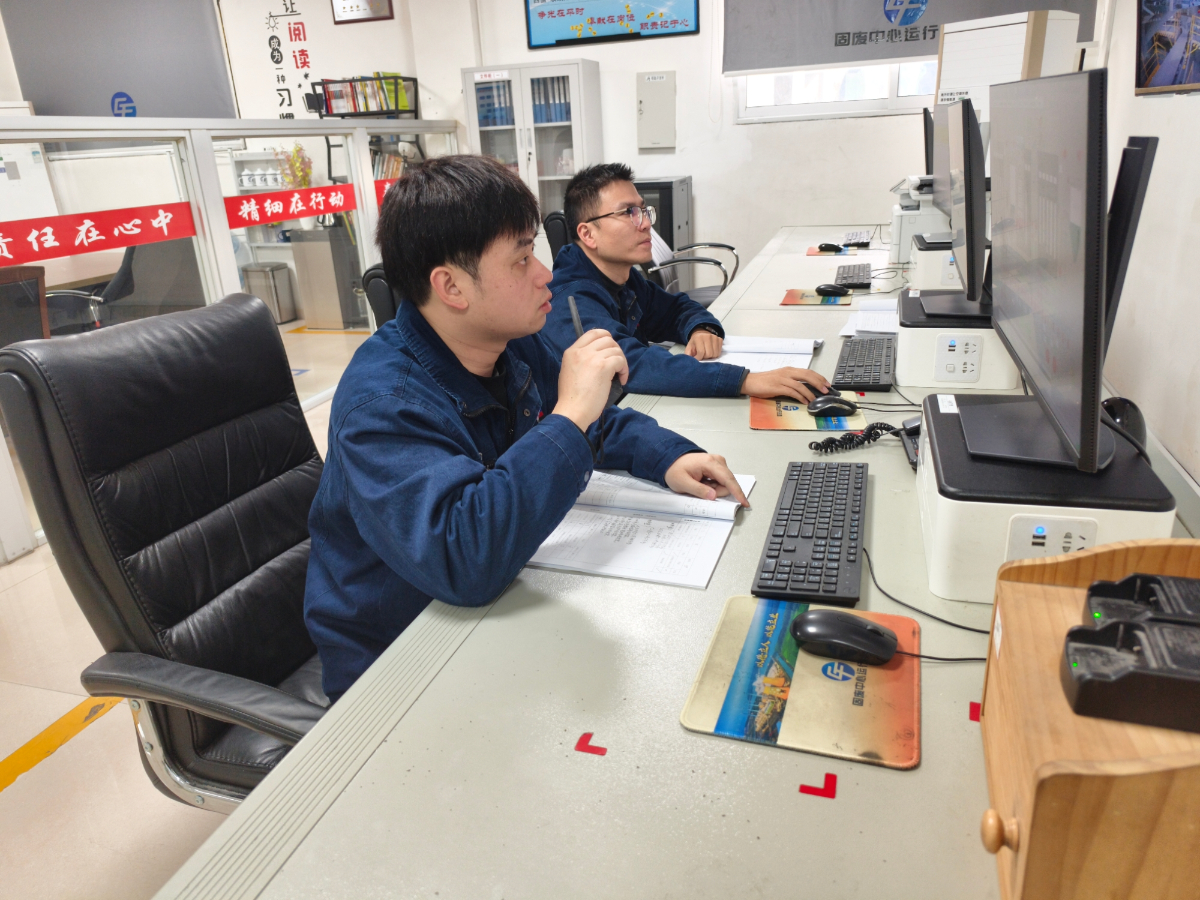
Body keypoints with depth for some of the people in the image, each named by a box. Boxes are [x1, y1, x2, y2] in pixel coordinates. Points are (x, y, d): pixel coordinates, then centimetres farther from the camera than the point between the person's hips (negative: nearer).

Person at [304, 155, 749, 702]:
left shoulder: (515, 345, -2)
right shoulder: (382, 405, -28)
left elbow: (600, 424, 15)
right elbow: (464, 560, -41)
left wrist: (670, 457, -6)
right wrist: (570, 415, -37)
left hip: (496, 609, 7)